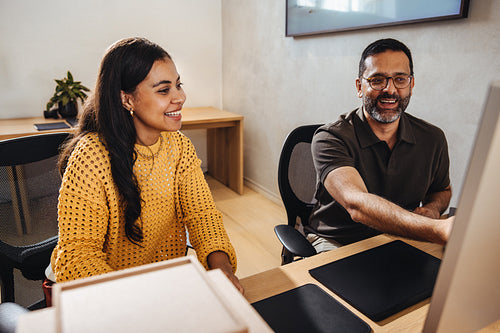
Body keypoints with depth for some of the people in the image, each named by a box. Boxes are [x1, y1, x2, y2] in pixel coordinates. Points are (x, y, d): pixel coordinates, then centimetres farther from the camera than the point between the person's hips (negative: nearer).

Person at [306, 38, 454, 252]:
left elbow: (442, 190, 20)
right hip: (333, 242, -5)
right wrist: (439, 230, -45)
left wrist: (431, 209, -5)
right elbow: (357, 205, -34)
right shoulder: (330, 138, -19)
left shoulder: (433, 139, 0)